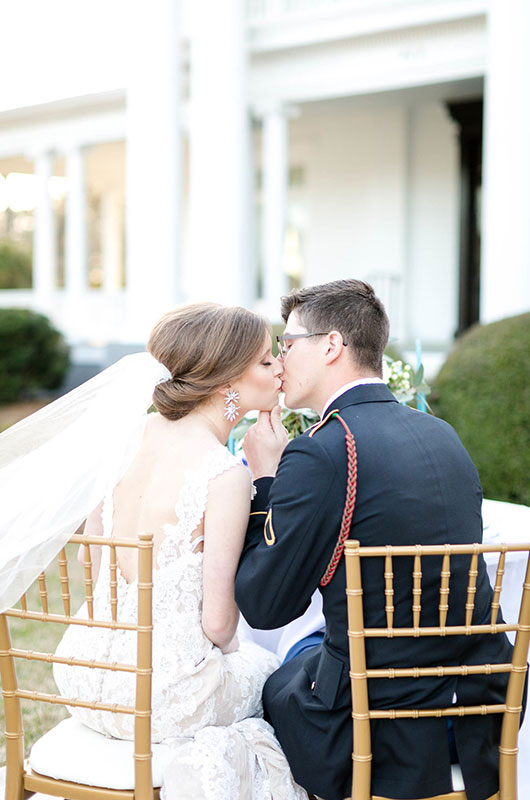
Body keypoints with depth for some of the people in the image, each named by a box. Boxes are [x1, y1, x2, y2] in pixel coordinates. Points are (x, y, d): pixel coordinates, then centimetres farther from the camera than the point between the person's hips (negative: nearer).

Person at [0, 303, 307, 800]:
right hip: (161, 694, -6)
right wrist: (225, 646, 6)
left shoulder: (132, 435, 0)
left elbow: (92, 562, 8)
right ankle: (223, 755, 13)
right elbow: (217, 622, -16)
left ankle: (206, 753, 21)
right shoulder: (225, 474, -19)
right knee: (269, 669, 27)